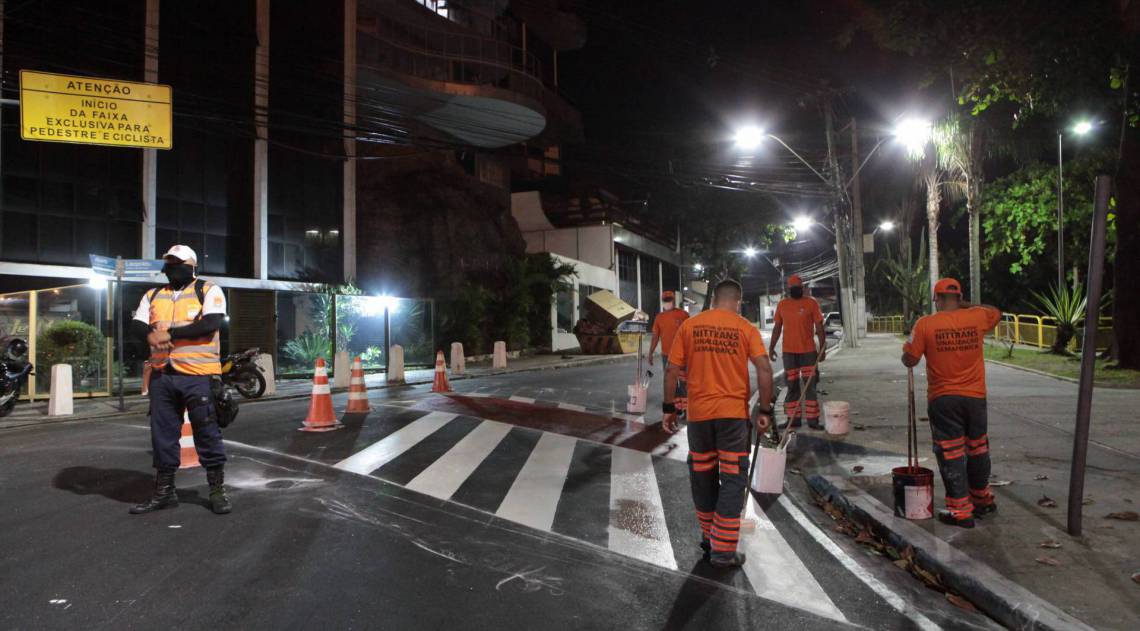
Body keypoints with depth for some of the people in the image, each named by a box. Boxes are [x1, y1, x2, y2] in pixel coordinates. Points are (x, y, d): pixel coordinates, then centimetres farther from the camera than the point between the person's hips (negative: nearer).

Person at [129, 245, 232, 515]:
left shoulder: (208, 291, 1)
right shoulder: (153, 295, 18)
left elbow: (211, 323, -13)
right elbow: (136, 324, 7)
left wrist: (170, 334, -16)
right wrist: (150, 335, -15)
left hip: (197, 374, -5)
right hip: (161, 375, 5)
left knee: (207, 433, 1)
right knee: (162, 434, 11)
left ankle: (218, 489, 11)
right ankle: (164, 490, 22)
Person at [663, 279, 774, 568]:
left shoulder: (689, 326, 2)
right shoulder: (746, 328, -1)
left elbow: (672, 372, 0)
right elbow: (764, 369, -10)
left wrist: (669, 409, 8)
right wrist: (764, 410, -3)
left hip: (698, 414, 2)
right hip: (734, 414, -2)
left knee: (703, 475, 17)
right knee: (733, 479, 6)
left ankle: (709, 536, 31)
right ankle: (723, 550, 7)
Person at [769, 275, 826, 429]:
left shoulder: (811, 303, -2)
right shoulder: (782, 305, 6)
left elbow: (819, 328, -3)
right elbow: (777, 328, 12)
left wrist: (822, 348, -7)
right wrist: (772, 347, 8)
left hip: (808, 350, -3)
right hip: (788, 351, 3)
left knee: (810, 385, -1)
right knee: (792, 386, 8)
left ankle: (812, 418, 2)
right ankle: (793, 418, 14)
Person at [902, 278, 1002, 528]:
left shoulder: (925, 324, -12)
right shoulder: (977, 318, -1)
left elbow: (909, 360, -10)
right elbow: (997, 313, 23)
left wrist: (906, 354, 11)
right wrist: (965, 305, 18)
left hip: (942, 399, -4)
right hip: (975, 396, 4)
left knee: (951, 454, 2)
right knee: (977, 449, 19)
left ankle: (960, 511, 4)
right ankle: (982, 500, 36)